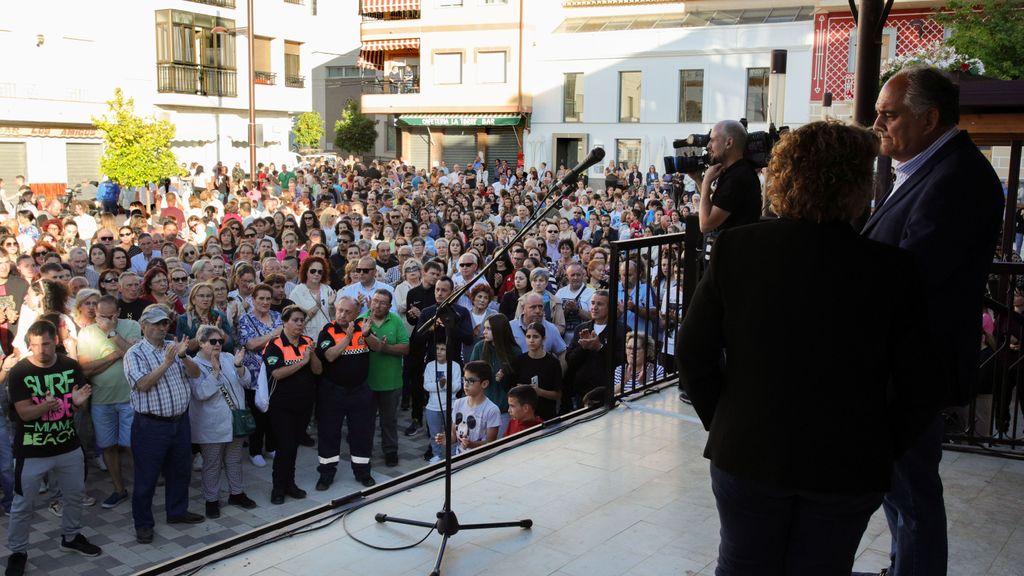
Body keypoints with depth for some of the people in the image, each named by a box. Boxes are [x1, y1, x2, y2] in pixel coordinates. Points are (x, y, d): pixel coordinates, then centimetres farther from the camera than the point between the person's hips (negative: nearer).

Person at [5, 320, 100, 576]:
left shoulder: (71, 366, -4)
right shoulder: (19, 372, -14)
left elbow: (80, 402, 4)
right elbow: (24, 412, -18)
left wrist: (79, 401, -21)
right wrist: (46, 405, -38)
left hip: (69, 446, 4)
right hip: (32, 451, -4)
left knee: (75, 494, 19)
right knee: (23, 504, 7)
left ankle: (71, 537, 40)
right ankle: (18, 552, 24)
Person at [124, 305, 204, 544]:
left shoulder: (174, 347, 7)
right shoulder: (135, 353, -8)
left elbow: (195, 374, -1)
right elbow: (143, 384, -20)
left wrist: (183, 356, -19)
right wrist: (167, 363, -24)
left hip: (180, 420, 6)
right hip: (151, 424, -6)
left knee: (180, 470, 18)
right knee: (147, 476, 4)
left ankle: (177, 511, 36)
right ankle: (143, 523, 18)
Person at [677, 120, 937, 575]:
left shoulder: (736, 247, -11)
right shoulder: (893, 269, -14)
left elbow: (693, 352, -7)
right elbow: (916, 389, -9)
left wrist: (719, 420, 7)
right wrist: (883, 451, 7)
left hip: (747, 454, 1)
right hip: (848, 469, -1)